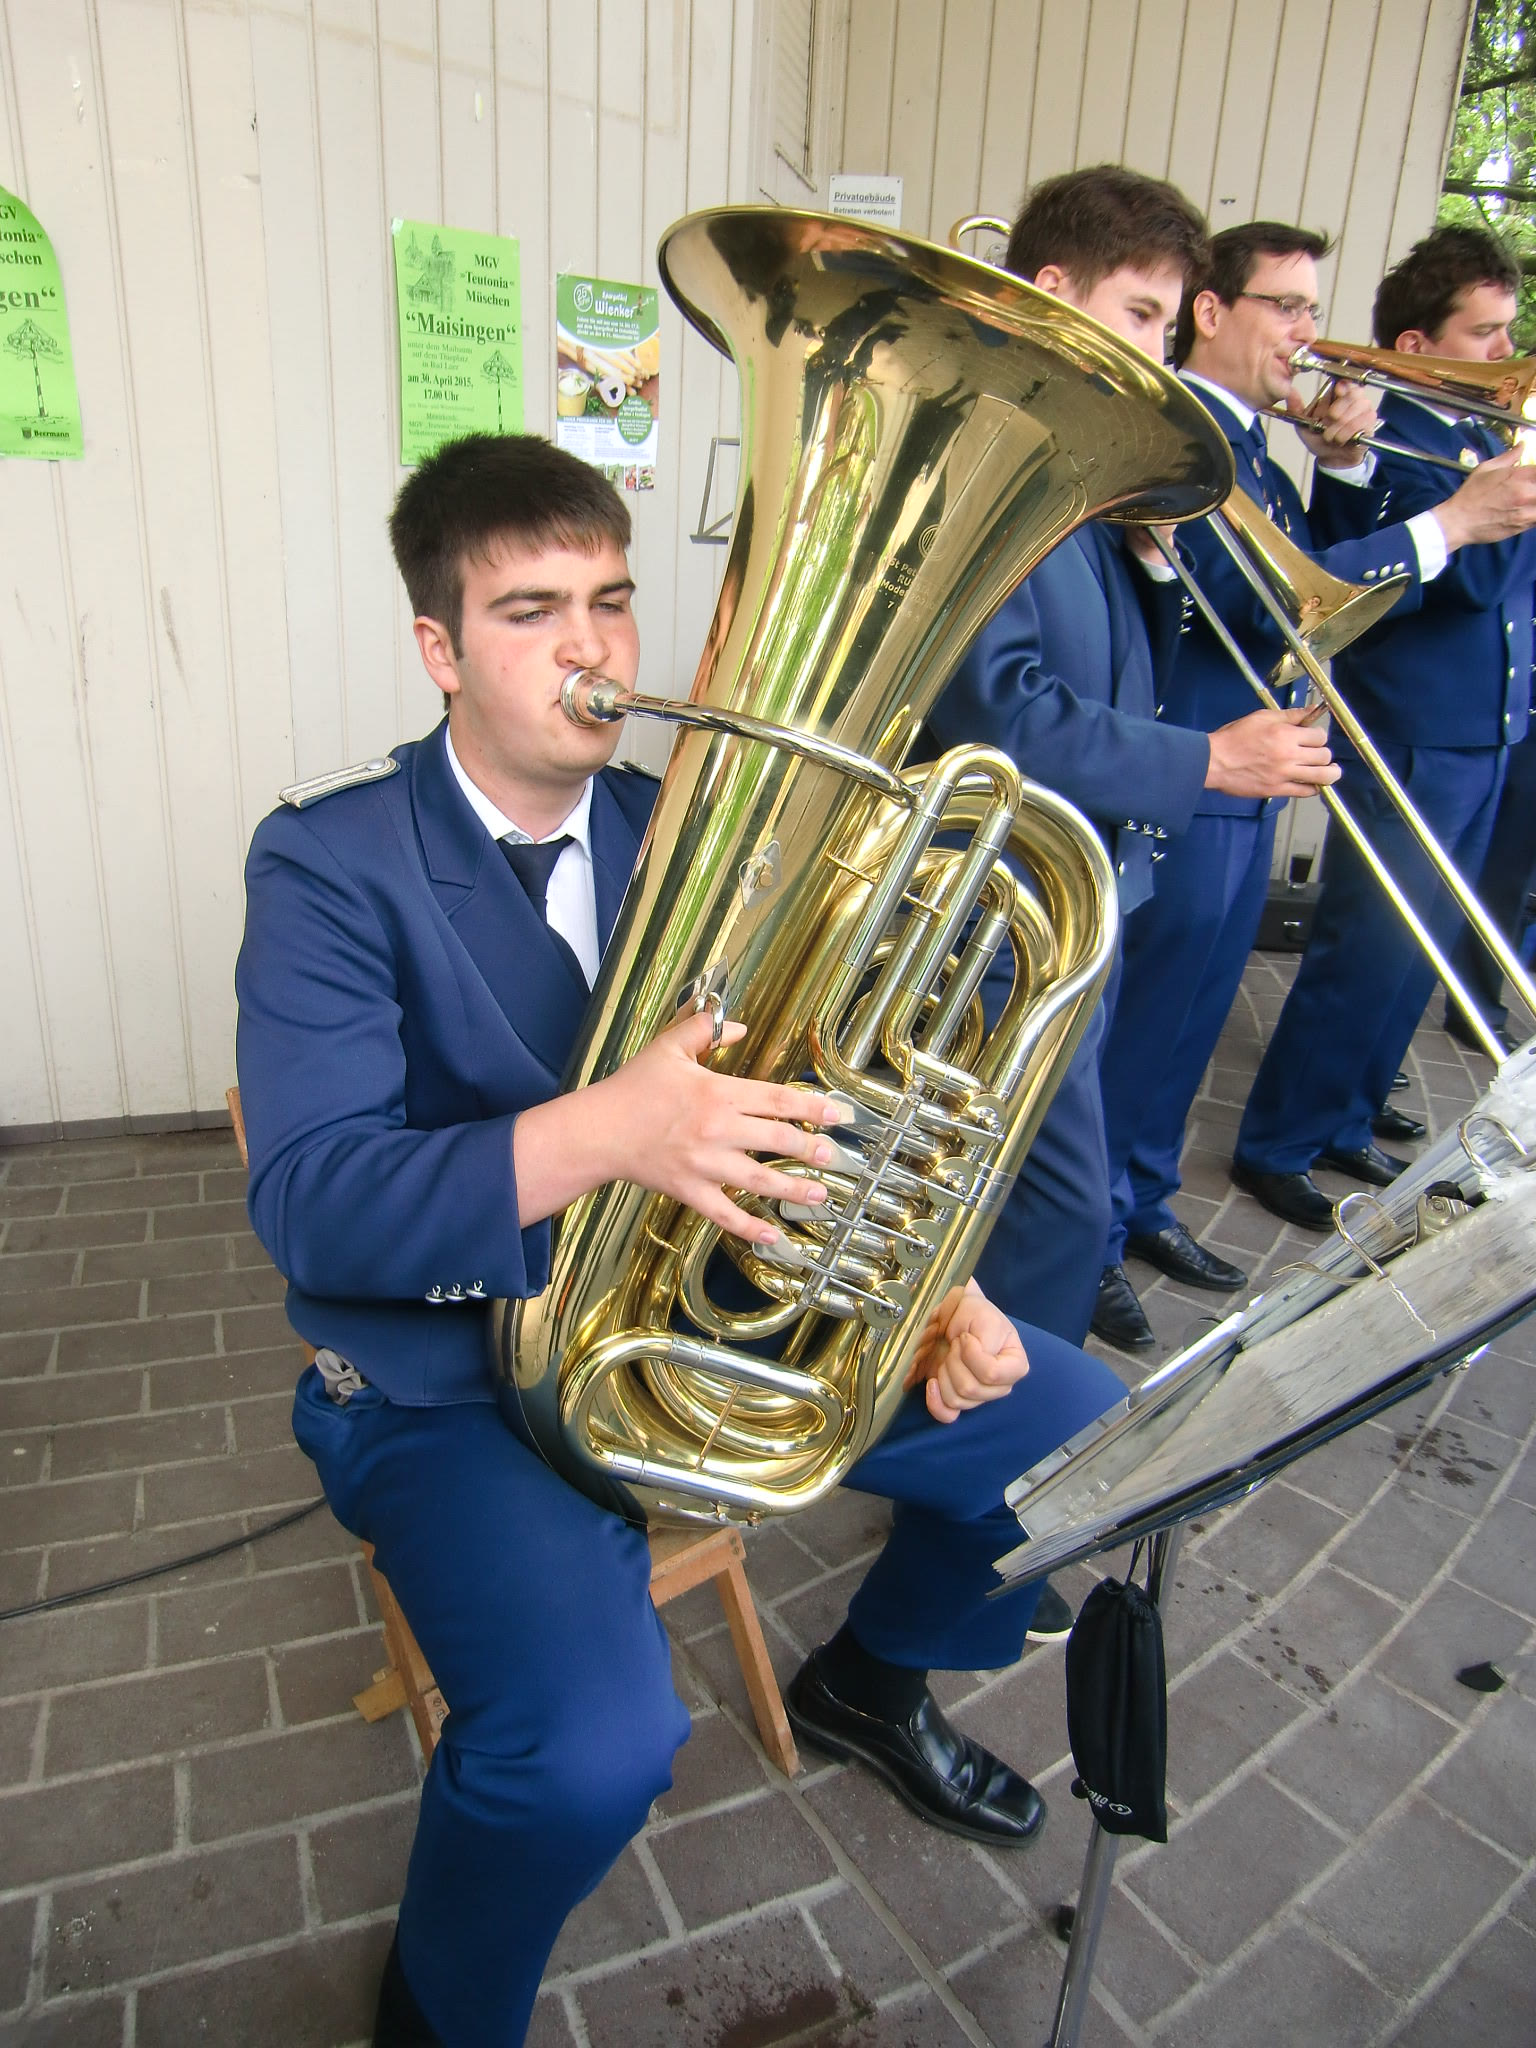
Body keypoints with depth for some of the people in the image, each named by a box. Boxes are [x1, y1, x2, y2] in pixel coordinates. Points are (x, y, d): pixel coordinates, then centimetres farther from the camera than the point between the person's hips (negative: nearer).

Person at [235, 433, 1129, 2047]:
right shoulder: (328, 862, -12)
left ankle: (870, 1684, 31)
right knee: (590, 1746, -30)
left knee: (1077, 1429, 1)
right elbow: (308, 1203, -23)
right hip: (449, 1367, -4)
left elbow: (791, 1101, 5)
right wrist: (598, 1137, -40)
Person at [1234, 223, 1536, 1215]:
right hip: (1410, 738, -9)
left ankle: (1346, 1122, 30)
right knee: (1368, 951, -5)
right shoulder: (1388, 441, -13)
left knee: (1416, 950, 15)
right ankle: (1278, 1147, 8)